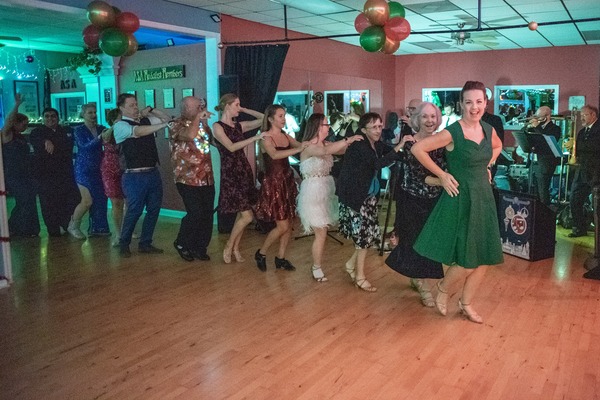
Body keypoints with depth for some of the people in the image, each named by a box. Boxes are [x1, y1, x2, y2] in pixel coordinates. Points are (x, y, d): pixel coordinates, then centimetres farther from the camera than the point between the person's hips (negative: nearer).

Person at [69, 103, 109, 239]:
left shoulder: (101, 129, 7)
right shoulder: (79, 130, -4)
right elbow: (84, 146, -20)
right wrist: (99, 138, -32)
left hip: (98, 168, 4)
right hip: (84, 169, -4)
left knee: (100, 199, 4)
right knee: (87, 200, -8)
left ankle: (96, 228, 17)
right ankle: (73, 226, 13)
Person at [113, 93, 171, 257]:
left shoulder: (146, 120, 13)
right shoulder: (120, 126, -6)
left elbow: (167, 118, 18)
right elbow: (138, 131, -25)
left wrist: (151, 110, 6)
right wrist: (164, 124, -28)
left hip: (153, 173, 7)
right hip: (135, 176, -6)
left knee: (154, 209, 9)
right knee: (134, 211, -3)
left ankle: (145, 243, 23)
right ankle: (124, 244, 18)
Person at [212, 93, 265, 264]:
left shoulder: (239, 125, 11)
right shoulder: (217, 126, -7)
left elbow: (263, 119, 14)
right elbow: (231, 147, -19)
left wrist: (244, 110, 10)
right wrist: (255, 138, -24)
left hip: (244, 170, 7)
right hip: (230, 173, -7)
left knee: (242, 214, 8)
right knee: (247, 216, -10)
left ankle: (235, 248, 21)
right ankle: (228, 248, 8)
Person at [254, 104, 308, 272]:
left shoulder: (286, 136, 9)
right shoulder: (266, 137, -11)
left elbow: (302, 147, -1)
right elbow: (274, 155, -30)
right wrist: (298, 149, -39)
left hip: (288, 181, 7)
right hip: (273, 183, -7)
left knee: (289, 224, 7)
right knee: (282, 226, -6)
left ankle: (280, 258, 21)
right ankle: (261, 253, 15)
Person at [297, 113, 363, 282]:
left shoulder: (325, 143, 9)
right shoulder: (308, 147, -16)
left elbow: (342, 151, 2)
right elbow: (326, 151, -34)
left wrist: (350, 142, -15)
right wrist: (348, 140, -33)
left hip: (326, 190, 8)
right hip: (313, 192, -7)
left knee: (321, 232, 13)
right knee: (321, 233, -2)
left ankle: (316, 265, 27)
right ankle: (317, 269, 13)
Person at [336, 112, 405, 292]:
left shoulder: (377, 144, 5)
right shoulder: (359, 145, -20)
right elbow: (379, 163, -32)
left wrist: (405, 145, -14)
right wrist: (399, 146, -35)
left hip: (370, 195, 8)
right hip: (355, 196, -8)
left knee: (369, 234, 11)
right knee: (364, 234, -1)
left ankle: (352, 264, 30)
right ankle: (360, 277, 13)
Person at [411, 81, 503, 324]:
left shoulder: (488, 130, 4)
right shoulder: (452, 133, -15)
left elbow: (498, 146, 27)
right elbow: (417, 149, -16)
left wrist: (486, 166, 11)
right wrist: (441, 175, -13)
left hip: (484, 198, 7)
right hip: (460, 198, -7)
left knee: (483, 257, 11)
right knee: (467, 261, -5)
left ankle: (466, 303, 29)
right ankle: (443, 288, 26)